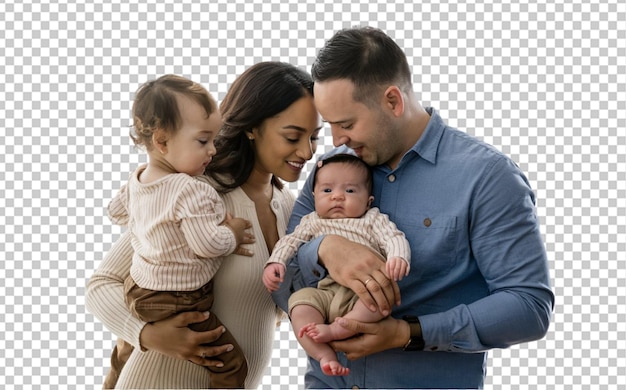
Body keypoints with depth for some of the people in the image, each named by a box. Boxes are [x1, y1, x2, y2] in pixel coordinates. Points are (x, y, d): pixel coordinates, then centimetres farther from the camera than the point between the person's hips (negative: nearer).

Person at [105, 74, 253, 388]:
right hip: (178, 302, -9)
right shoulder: (192, 191, -28)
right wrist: (233, 233, -10)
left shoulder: (137, 180, 0)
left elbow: (116, 212, 16)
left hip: (138, 288, 9)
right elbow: (207, 244, -27)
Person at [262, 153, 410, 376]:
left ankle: (334, 330, -31)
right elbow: (290, 241, 16)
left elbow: (394, 238, 2)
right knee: (300, 300, -28)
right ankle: (324, 354, -27)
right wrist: (275, 262, -4)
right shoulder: (313, 223, 22)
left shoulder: (373, 220, 15)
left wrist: (397, 257, -22)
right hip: (325, 293, 1)